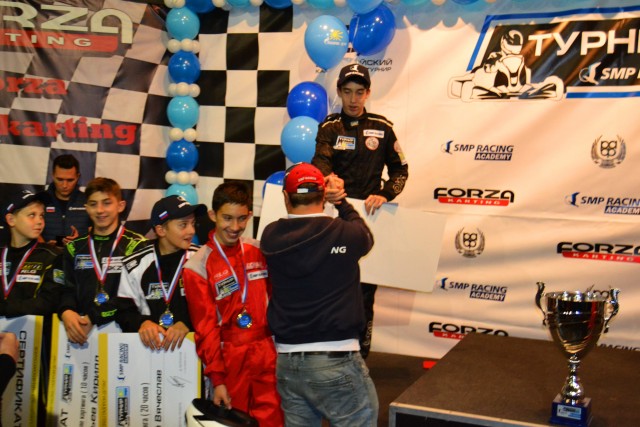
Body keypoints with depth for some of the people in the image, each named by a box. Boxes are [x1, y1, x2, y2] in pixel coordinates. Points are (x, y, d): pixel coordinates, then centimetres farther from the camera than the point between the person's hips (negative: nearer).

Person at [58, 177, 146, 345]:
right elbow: (68, 289, 10)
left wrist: (92, 317, -15)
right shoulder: (74, 248, 18)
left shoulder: (137, 246, 4)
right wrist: (66, 312, -12)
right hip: (80, 329, 4)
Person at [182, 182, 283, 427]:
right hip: (230, 358, -3)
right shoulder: (198, 266, -7)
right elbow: (205, 327, -6)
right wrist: (217, 379, -7)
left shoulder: (259, 252, 4)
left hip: (267, 354, 3)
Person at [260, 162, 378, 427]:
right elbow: (367, 238, 15)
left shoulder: (270, 237, -2)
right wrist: (341, 201, 26)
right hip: (336, 363, -4)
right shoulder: (346, 233, -10)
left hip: (286, 363, 5)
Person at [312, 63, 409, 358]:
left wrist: (385, 194, -10)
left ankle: (360, 356, 15)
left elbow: (400, 170, 10)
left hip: (369, 215, 0)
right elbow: (320, 161, -13)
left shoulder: (382, 128, 8)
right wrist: (330, 180, -36)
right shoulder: (329, 127, 5)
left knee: (365, 289, 3)